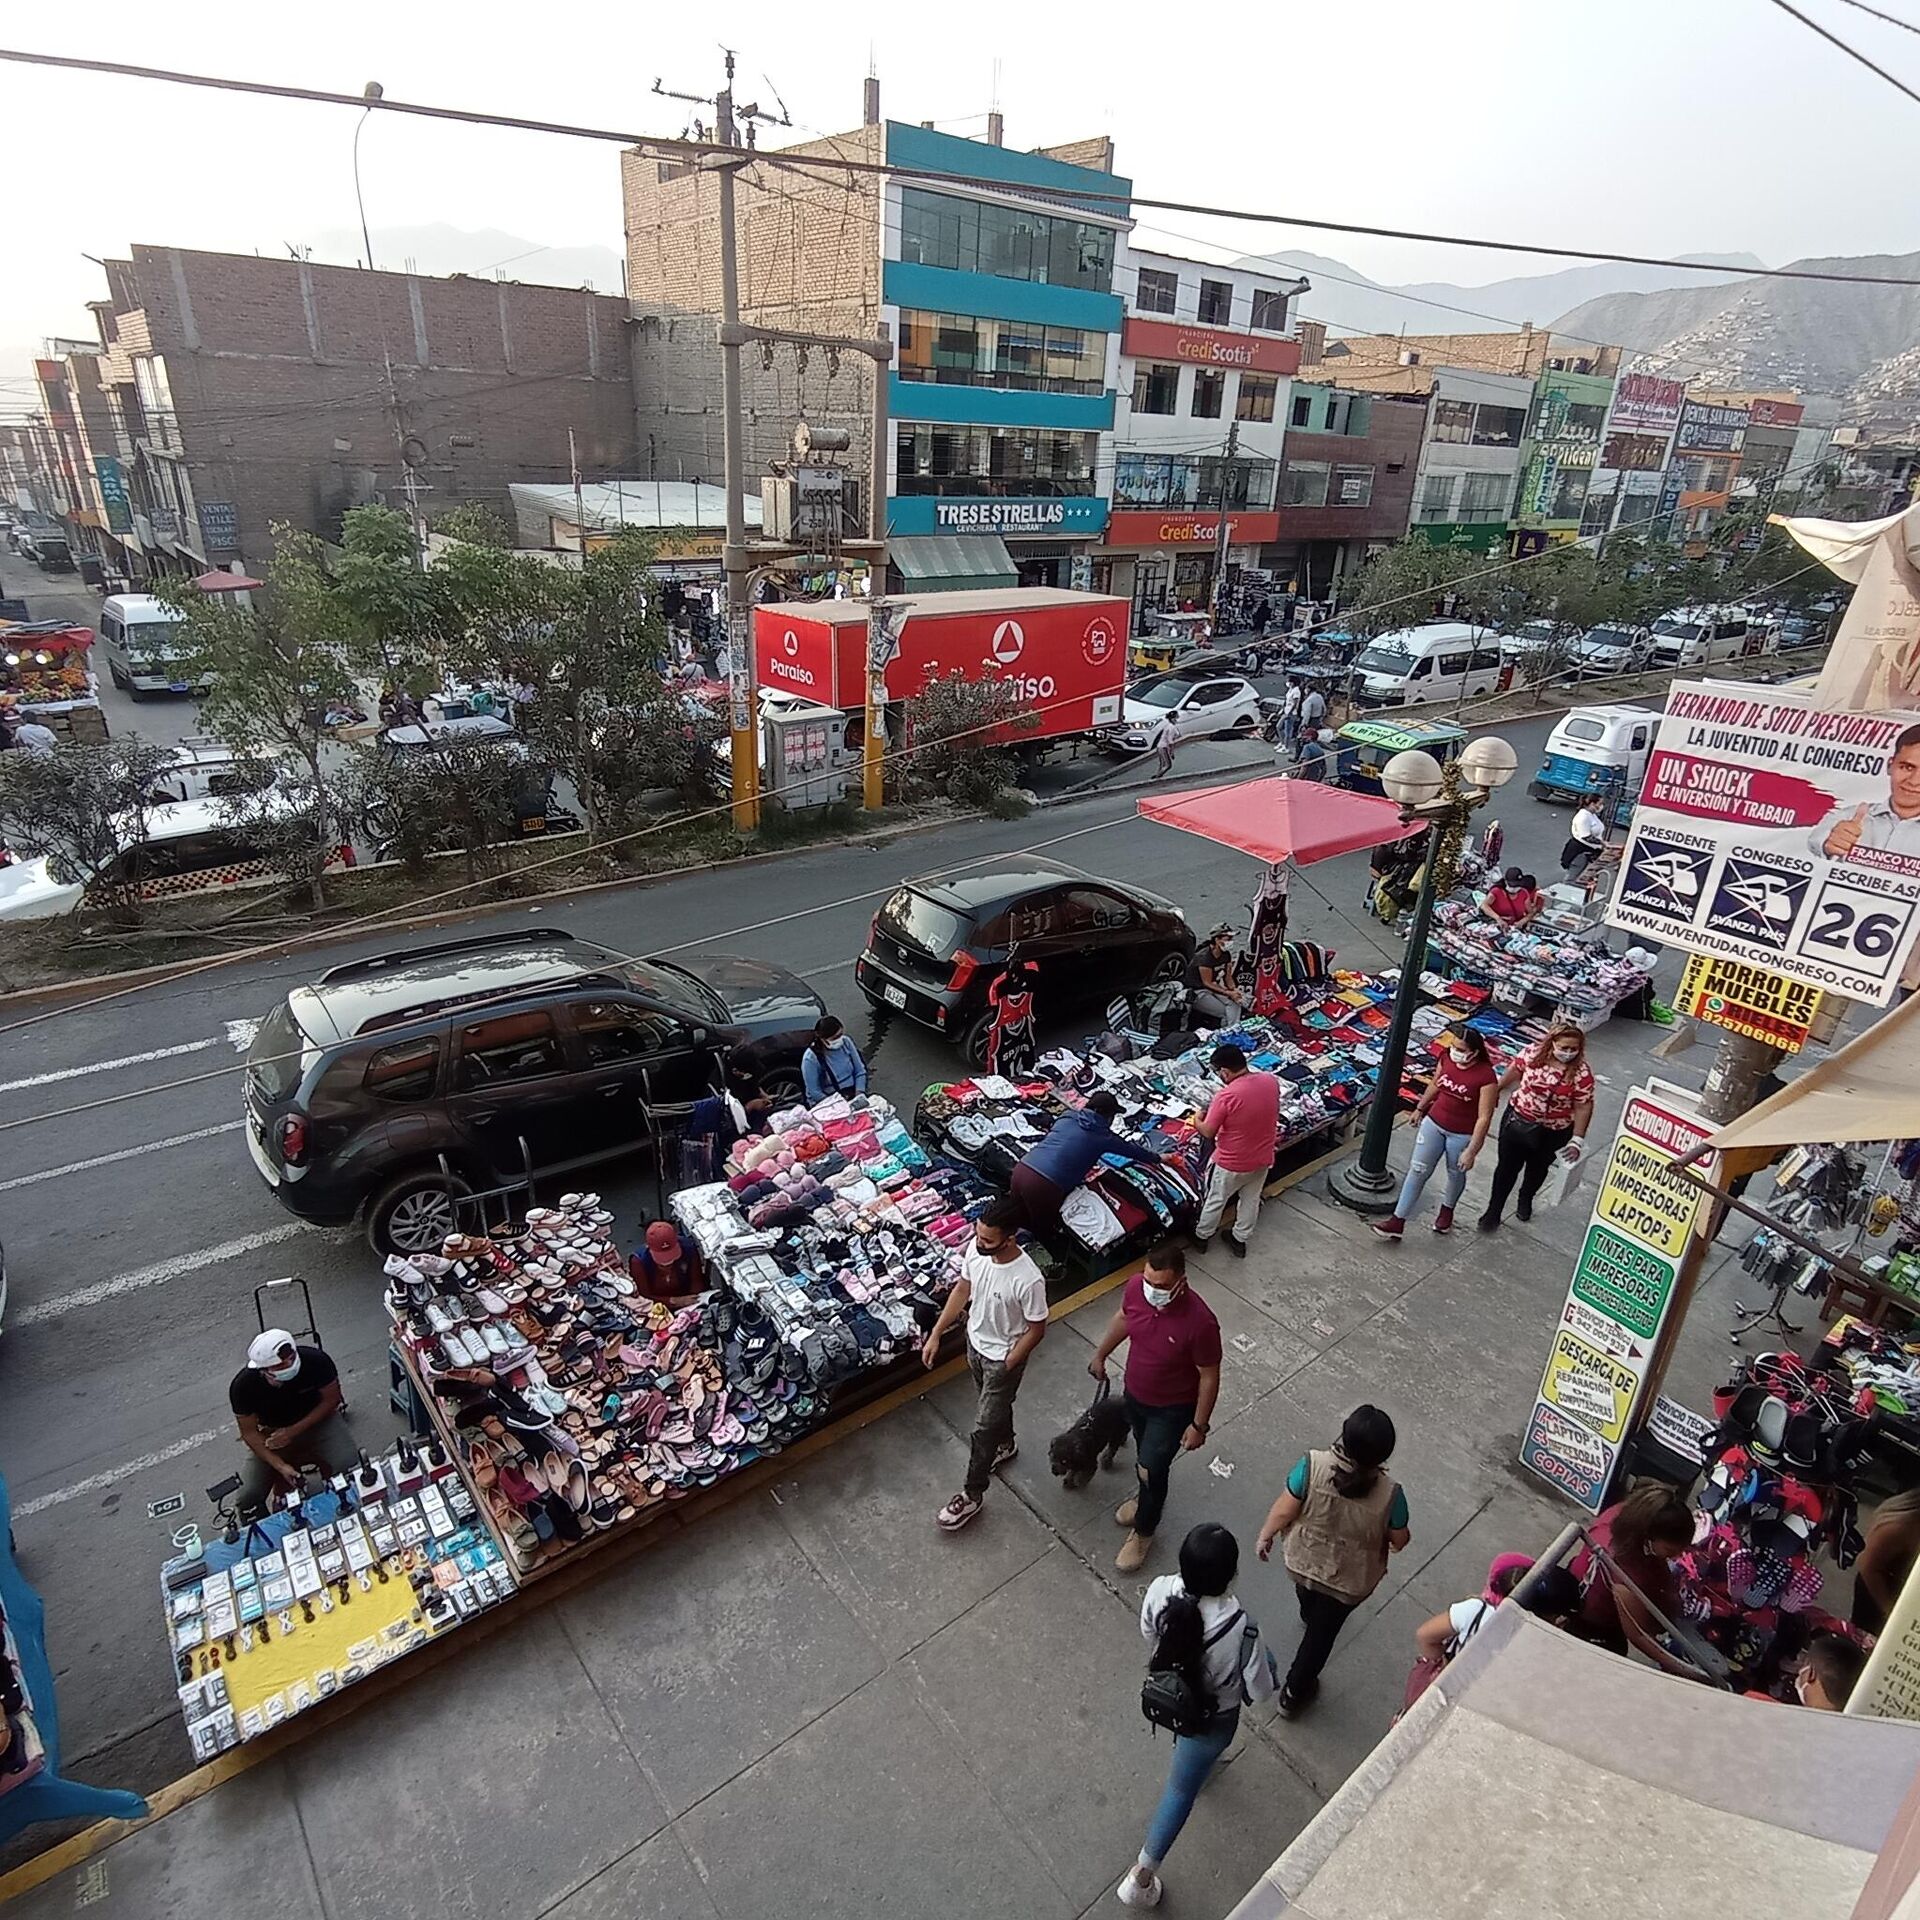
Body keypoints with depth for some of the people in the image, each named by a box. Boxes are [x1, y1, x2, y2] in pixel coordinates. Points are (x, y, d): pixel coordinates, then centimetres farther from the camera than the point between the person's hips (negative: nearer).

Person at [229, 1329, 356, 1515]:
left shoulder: (316, 1361, -28)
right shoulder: (243, 1385, -25)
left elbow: (332, 1399, -12)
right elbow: (249, 1432, -14)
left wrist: (294, 1431, -23)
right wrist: (280, 1466, -25)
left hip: (317, 1419, -1)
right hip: (272, 1433, 1)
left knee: (348, 1464, -26)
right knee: (247, 1498, -16)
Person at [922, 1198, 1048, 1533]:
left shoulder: (1028, 1280, -37)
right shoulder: (976, 1250, -20)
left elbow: (1036, 1330, -21)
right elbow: (963, 1289, -2)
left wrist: (1006, 1366, -14)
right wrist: (936, 1334, 1)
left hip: (1003, 1357, -6)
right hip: (975, 1342, 6)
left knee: (983, 1427, 10)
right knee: (995, 1405, 31)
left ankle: (972, 1495, 32)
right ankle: (1006, 1444, 60)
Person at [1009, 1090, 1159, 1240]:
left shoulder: (1067, 1116, 19)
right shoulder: (1102, 1135, 7)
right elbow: (1132, 1150, 23)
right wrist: (1157, 1157, 42)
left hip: (1020, 1171, 6)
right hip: (1043, 1185, -5)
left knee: (1027, 1220, 29)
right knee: (1043, 1230, 20)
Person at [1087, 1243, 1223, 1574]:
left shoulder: (1199, 1321, -37)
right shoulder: (1137, 1286, -23)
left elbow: (1209, 1376, -21)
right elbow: (1122, 1318, 1)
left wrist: (1198, 1425, -13)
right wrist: (1100, 1354, 13)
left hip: (1173, 1409, -5)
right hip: (1134, 1393, 5)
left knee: (1151, 1469, 8)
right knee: (1144, 1453, 28)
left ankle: (1143, 1531, 37)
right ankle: (1149, 1498, 58)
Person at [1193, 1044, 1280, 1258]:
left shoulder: (1226, 1096, -31)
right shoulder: (1271, 1081, -14)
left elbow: (1208, 1133, -19)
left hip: (1231, 1164, -4)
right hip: (1263, 1158, 5)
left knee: (1215, 1201, 21)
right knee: (1251, 1200, 27)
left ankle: (1202, 1237, 42)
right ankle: (1240, 1240, 45)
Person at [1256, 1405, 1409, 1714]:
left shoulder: (1312, 1466, -33)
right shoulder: (1390, 1494, -33)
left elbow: (1283, 1511, -19)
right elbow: (1399, 1540, -13)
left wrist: (1266, 1535, 1)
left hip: (1302, 1561, 2)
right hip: (1349, 1581, -2)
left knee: (1308, 1591, 37)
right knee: (1323, 1631, 25)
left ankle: (1309, 1616, 70)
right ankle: (1295, 1693, 44)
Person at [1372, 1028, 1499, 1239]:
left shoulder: (1486, 1077, -27)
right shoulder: (1447, 1057, -12)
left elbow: (1484, 1117, -22)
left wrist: (1471, 1151, -22)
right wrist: (1420, 1107, 19)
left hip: (1462, 1135, -4)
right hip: (1433, 1123, 4)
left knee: (1455, 1174, 21)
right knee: (1417, 1170, 5)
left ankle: (1447, 1210, 50)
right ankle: (1397, 1221, 11)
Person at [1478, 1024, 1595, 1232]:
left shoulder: (1581, 1073, -20)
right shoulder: (1533, 1054, -15)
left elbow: (1583, 1106, -15)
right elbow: (1514, 1071, 2)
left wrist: (1577, 1140, -14)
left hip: (1551, 1133, 0)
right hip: (1517, 1121, 0)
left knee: (1537, 1169, 24)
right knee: (1507, 1167, 9)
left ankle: (1525, 1200, 53)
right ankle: (1493, 1211, 25)